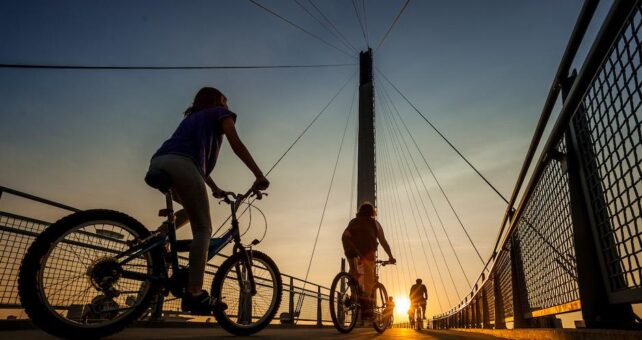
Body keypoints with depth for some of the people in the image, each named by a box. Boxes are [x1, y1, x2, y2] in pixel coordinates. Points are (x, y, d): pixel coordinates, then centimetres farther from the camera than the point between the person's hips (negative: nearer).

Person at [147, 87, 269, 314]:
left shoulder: (192, 117, 39)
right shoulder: (220, 113, 20)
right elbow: (236, 145, 5)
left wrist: (215, 189, 44)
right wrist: (259, 176, 1)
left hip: (157, 163, 7)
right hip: (179, 164, -7)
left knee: (192, 211, 30)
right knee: (202, 229, -7)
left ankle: (159, 236, 8)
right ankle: (194, 294, -17)